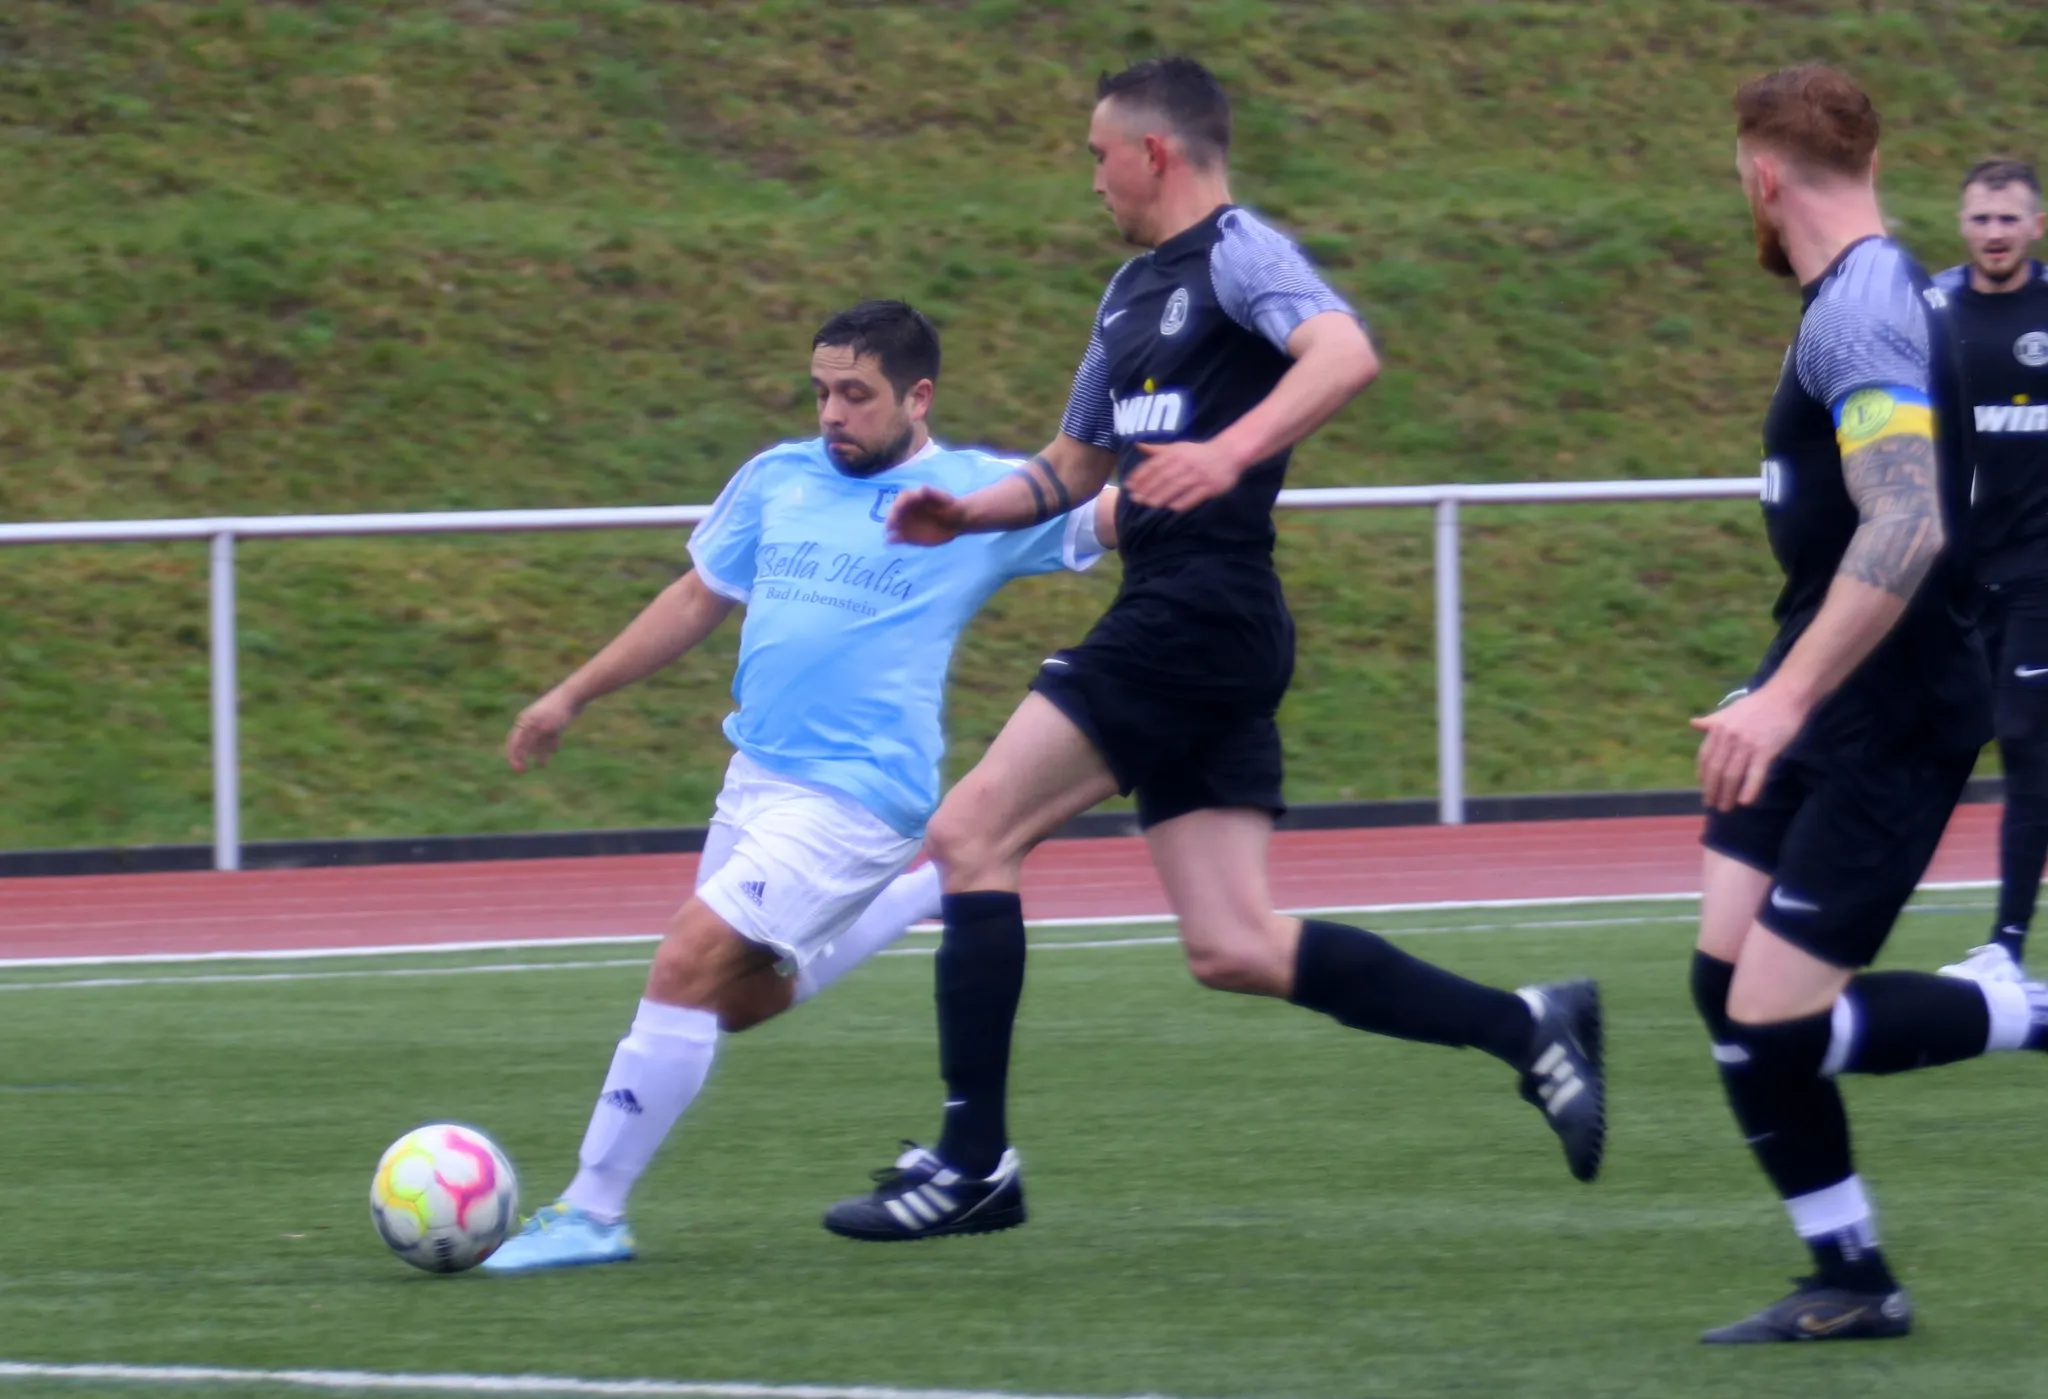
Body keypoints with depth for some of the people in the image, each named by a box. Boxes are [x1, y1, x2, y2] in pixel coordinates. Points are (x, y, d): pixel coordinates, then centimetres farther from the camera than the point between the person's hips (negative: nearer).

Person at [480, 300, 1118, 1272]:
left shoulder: (983, 496, -6)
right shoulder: (778, 479, 9)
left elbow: (1114, 515, -8)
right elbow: (698, 599, 21)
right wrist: (572, 696, 22)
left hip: (851, 798, -8)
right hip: (755, 779, 8)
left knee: (688, 965, -20)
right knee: (739, 999, 21)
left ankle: (592, 1211, -14)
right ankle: (931, 893, 37)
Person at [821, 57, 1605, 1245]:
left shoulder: (1238, 254, -6)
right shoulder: (1133, 293, 23)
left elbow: (1345, 352, -26)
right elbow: (1077, 464, 33)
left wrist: (1229, 452, -39)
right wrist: (969, 513, 15)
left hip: (1200, 614, -10)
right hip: (1169, 626, 10)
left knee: (972, 834, -9)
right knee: (1235, 949, 3)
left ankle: (974, 1161, -8)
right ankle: (1528, 1029, 6)